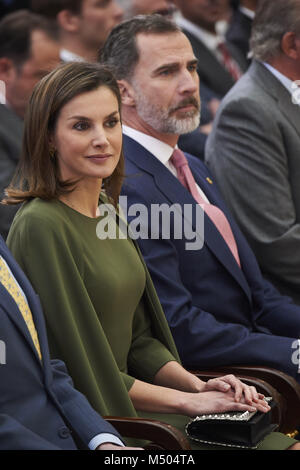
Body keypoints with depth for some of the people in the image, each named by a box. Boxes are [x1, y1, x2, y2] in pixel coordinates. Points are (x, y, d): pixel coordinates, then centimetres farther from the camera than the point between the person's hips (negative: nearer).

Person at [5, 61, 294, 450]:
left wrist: (197, 384, -3)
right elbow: (78, 369, -16)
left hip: (120, 395, 8)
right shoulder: (40, 226, -17)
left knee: (284, 440, -6)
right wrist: (188, 400, -12)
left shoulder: (108, 211, 10)